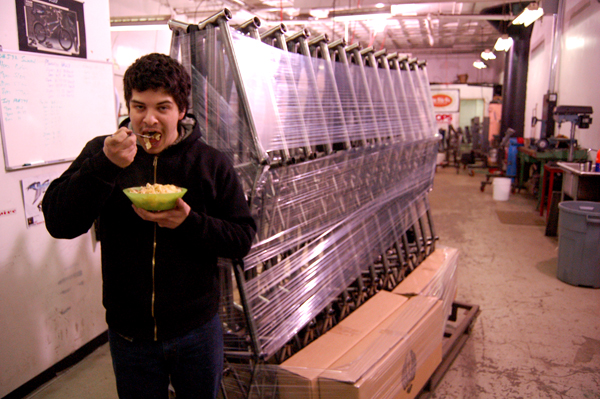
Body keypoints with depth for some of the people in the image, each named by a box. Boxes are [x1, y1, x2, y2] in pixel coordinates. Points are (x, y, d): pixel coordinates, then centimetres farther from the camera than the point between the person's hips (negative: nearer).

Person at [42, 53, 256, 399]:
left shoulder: (211, 163, -6)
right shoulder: (102, 152, -3)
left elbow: (243, 239, -8)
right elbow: (58, 223, -13)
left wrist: (189, 222, -25)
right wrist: (105, 166, -25)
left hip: (197, 330, 0)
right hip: (128, 331, 1)